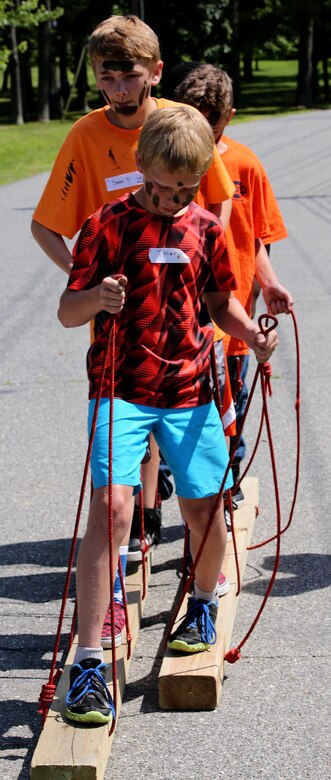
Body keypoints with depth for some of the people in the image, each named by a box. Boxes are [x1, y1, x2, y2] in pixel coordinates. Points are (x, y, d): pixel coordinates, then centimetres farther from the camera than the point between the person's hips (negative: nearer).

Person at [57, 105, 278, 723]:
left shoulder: (205, 229, 7)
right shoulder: (106, 226, -4)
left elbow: (221, 301, 19)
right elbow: (67, 313, -7)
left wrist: (252, 334, 0)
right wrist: (96, 298, -29)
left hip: (190, 389, 4)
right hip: (121, 390, -4)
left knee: (204, 508, 8)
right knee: (112, 504, -18)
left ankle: (203, 603, 41)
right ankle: (88, 663, -15)